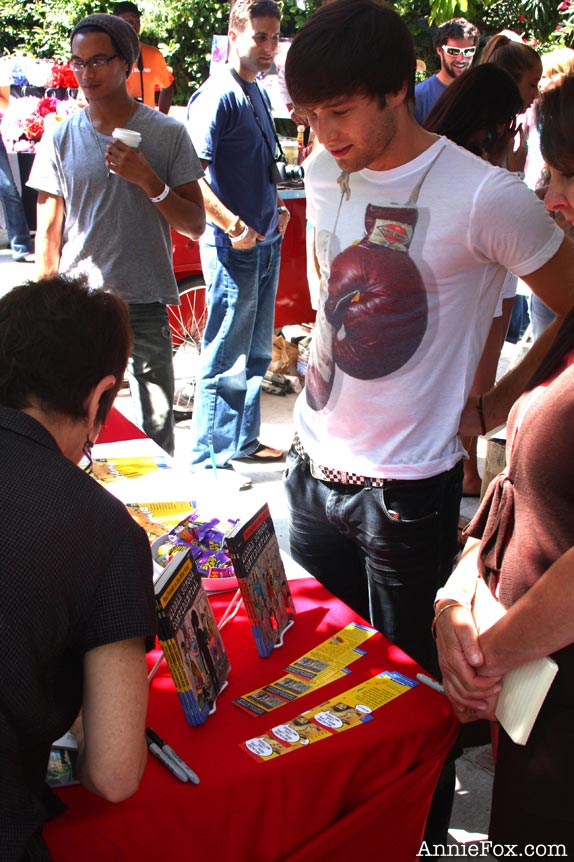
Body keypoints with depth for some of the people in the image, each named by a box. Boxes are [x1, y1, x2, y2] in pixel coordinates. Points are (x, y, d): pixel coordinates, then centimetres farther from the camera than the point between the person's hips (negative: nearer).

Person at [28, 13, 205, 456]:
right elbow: (49, 234, 8)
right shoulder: (61, 141, 5)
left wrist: (147, 179, -14)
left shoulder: (168, 133, 1)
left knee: (158, 427, 3)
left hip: (146, 306, -1)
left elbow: (195, 224, 2)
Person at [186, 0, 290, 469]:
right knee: (226, 360, -2)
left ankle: (244, 440, 30)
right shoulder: (217, 96, -13)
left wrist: (276, 206, 11)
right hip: (234, 246, -9)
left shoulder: (258, 93, 15)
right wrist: (232, 224, -28)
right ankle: (210, 460, 9)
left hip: (266, 242, 9)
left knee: (256, 352, 17)